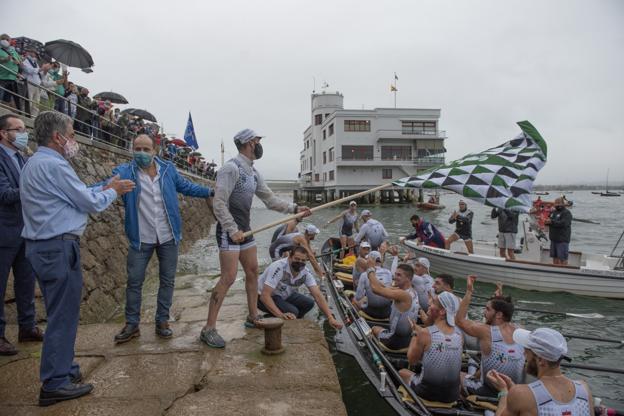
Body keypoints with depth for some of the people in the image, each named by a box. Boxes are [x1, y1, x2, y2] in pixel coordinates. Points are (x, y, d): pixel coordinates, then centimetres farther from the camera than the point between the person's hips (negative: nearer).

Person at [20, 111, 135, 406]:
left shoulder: (34, 164, 15)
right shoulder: (54, 164, -17)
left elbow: (76, 194, 16)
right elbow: (91, 203, -13)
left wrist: (106, 186, 18)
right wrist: (113, 192, 4)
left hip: (42, 246, 10)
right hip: (58, 248, -10)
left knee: (60, 312, 18)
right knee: (63, 314, -1)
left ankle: (64, 369, 30)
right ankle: (55, 384, 8)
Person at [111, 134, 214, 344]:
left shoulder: (168, 169, 1)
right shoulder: (124, 171, -5)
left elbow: (186, 186, 14)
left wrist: (210, 192, 12)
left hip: (168, 237, 2)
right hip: (141, 239, -1)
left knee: (167, 280, 10)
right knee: (134, 281, 6)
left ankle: (162, 321, 25)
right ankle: (132, 324, 23)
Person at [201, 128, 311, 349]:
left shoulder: (253, 173, 12)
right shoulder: (231, 168, -16)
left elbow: (270, 199, 15)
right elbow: (219, 203, -21)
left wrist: (294, 209, 7)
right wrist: (232, 230, -25)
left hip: (244, 229, 9)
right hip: (229, 230, -9)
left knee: (252, 272, 14)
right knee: (228, 278, -11)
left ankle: (253, 317, 29)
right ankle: (209, 329, -2)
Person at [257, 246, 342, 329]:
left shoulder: (305, 273, -15)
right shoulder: (279, 267, -33)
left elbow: (318, 295, -20)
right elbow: (265, 295, -39)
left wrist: (330, 318, -31)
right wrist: (281, 315, -51)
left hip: (284, 295, 7)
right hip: (264, 297, -7)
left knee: (309, 303, -10)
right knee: (292, 311, -27)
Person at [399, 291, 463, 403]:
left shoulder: (425, 333, -20)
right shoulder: (459, 334, -7)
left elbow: (411, 360, -8)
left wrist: (416, 335, 3)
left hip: (427, 393, -3)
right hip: (452, 396, 4)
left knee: (402, 372, 24)